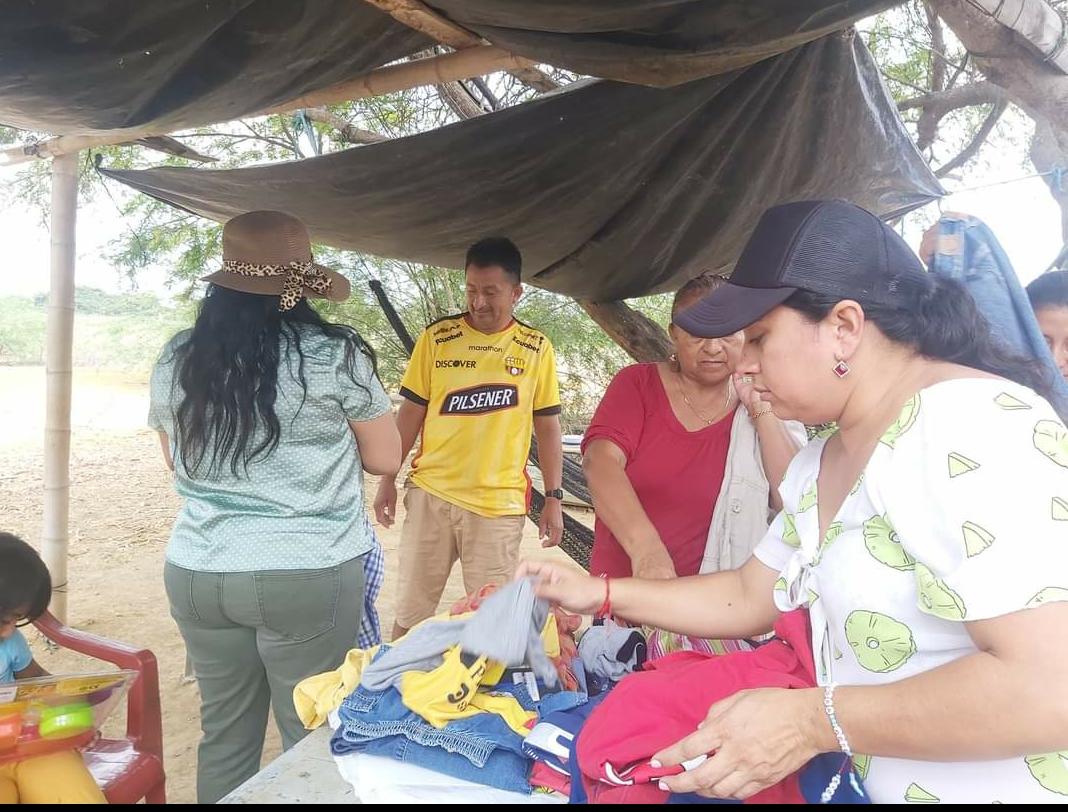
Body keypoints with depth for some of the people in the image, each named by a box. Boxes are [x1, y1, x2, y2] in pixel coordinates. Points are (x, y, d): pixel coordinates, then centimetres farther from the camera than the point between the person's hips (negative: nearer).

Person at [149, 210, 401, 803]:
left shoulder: (176, 360, 2)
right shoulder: (335, 355, -11)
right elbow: (385, 459, -1)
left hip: (198, 574, 4)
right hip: (309, 575, -4)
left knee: (224, 733, 19)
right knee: (312, 735, 12)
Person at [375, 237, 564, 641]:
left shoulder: (536, 348, 2)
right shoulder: (437, 337, 2)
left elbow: (548, 427, 6)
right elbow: (410, 413, 7)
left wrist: (553, 498, 3)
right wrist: (387, 479, 7)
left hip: (499, 505, -1)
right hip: (430, 493, 1)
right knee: (411, 611, 9)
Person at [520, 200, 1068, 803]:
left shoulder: (974, 429, -22)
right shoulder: (819, 467, 5)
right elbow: (750, 598, 13)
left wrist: (815, 721, -24)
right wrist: (600, 593, 9)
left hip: (1004, 785, -7)